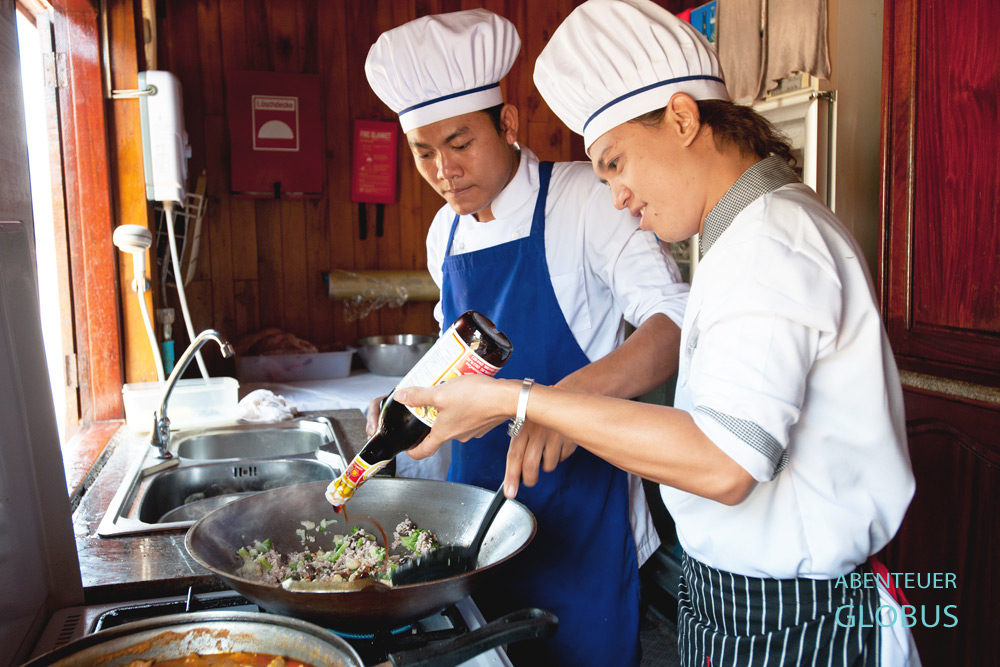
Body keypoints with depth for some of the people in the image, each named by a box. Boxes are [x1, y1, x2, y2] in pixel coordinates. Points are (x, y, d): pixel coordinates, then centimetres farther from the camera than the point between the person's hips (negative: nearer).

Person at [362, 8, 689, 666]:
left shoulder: (582, 199, -14)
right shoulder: (445, 232, 7)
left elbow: (676, 322, -25)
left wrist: (578, 393, -41)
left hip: (576, 500, -6)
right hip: (475, 489, 6)